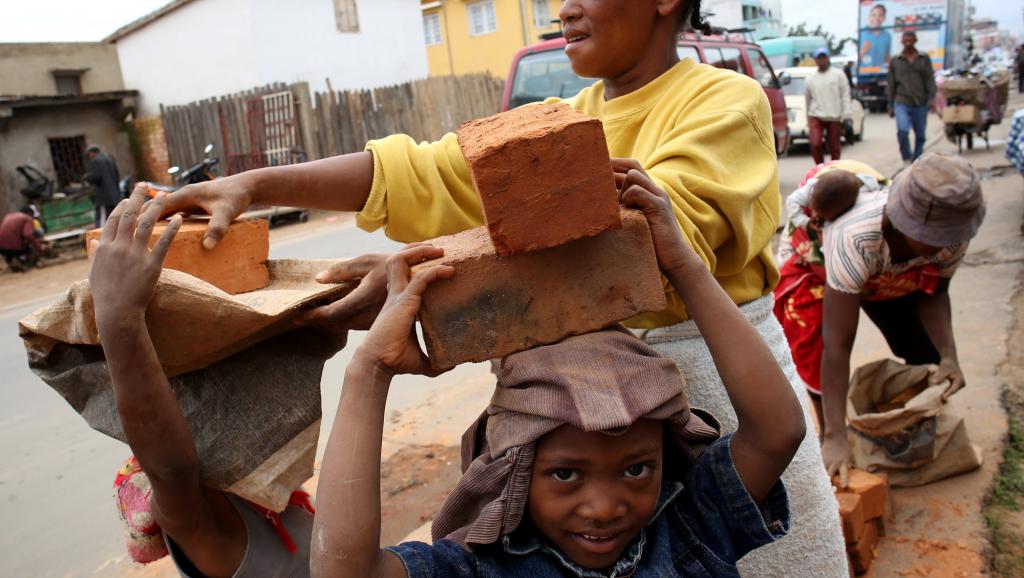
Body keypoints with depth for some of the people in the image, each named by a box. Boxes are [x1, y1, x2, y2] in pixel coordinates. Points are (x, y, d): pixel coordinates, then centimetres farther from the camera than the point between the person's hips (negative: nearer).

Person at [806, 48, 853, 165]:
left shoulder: (838, 75, 4)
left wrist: (846, 116, -8)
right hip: (816, 117, 1)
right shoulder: (810, 79, 11)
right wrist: (808, 120, 18)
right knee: (815, 144, -15)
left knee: (835, 147, 5)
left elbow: (845, 96, 0)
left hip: (835, 117, -1)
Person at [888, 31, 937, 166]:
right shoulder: (895, 61, 9)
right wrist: (891, 105, 9)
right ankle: (907, 159, -5)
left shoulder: (924, 59, 9)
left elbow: (930, 80, 5)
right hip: (902, 102, -1)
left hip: (921, 103, 2)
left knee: (920, 135, 5)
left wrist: (931, 99, -9)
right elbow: (891, 85, 12)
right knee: (902, 130, -22)